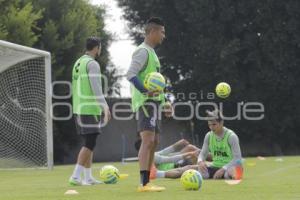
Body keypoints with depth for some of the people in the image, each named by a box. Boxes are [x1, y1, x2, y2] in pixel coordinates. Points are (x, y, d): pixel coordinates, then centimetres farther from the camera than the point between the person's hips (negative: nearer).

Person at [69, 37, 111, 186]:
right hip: (90, 109, -9)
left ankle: (88, 177, 13)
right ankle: (75, 176, -13)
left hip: (79, 109, 9)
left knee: (88, 144, 13)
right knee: (89, 144, -8)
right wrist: (105, 107, -18)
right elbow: (96, 88, -18)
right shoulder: (92, 64, -11)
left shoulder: (78, 63, 18)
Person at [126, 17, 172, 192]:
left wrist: (163, 102, 25)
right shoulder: (143, 51, -10)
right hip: (145, 103, -10)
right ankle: (144, 184, -20)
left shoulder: (151, 52, 21)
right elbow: (131, 74, -21)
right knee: (148, 140, -16)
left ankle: (146, 182, 14)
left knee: (154, 142, 10)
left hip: (153, 102, 10)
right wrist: (146, 91, -31)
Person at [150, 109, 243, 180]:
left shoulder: (231, 136, -16)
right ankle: (156, 174, -19)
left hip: (227, 167, -2)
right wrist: (200, 162, -18)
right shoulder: (209, 136, 2)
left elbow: (237, 159, -19)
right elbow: (202, 154, 6)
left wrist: (223, 169, -29)